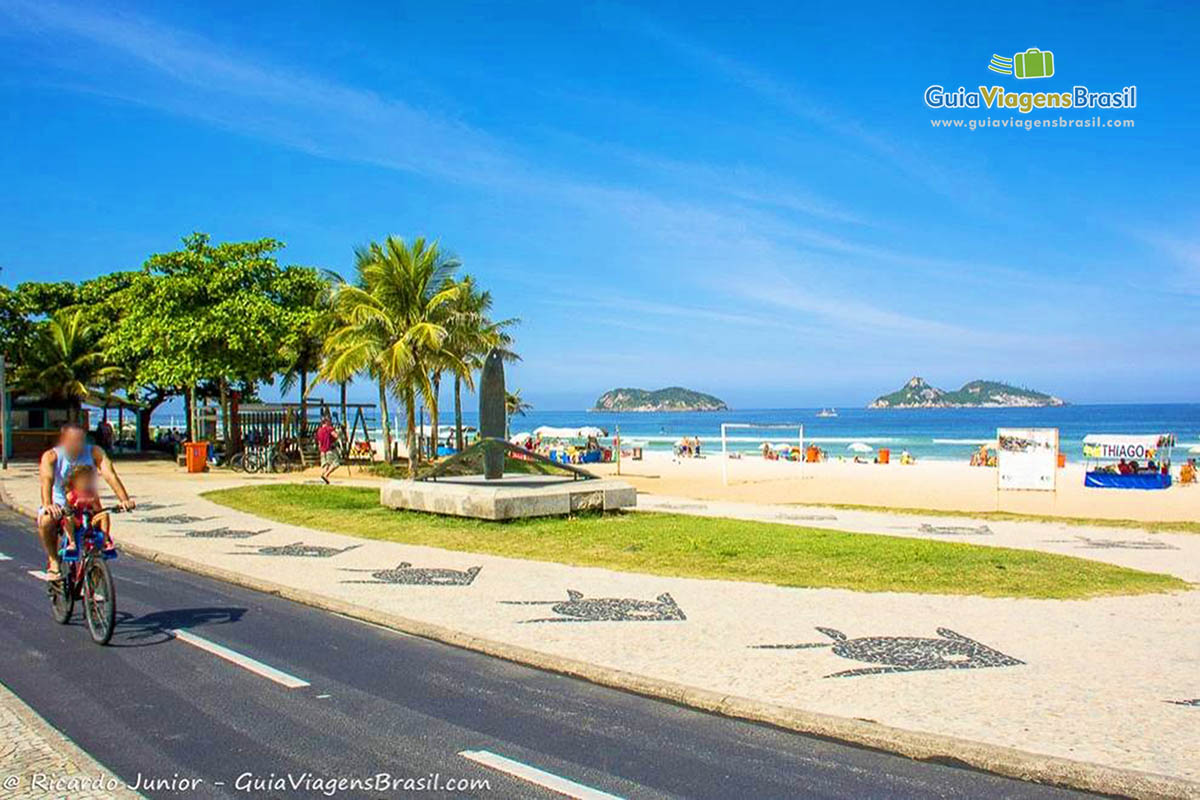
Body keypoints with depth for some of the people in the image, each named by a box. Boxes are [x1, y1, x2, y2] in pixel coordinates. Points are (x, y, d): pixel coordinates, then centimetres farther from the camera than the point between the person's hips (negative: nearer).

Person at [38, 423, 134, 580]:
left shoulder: (94, 452, -13)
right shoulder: (51, 456, -15)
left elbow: (110, 474, -27)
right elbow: (46, 480, -33)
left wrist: (124, 500, -43)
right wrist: (47, 505, -53)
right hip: (59, 505, -1)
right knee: (46, 521, -30)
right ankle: (53, 561, -8)